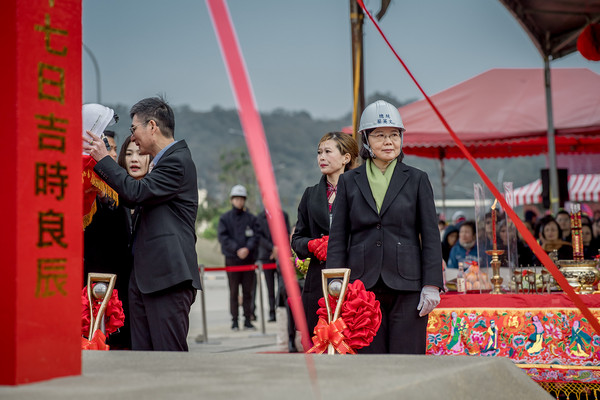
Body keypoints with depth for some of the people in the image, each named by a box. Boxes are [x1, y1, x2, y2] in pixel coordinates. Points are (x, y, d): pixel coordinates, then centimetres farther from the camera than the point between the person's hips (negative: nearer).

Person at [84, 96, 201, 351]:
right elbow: (131, 200, 27)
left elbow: (137, 192, -18)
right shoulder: (163, 162, 21)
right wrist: (98, 162, 23)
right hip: (144, 277, 10)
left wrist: (104, 159, -6)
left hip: (168, 277, -10)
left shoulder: (177, 161, -9)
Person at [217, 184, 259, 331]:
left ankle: (248, 320, 9)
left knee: (247, 292, 4)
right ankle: (235, 321, 3)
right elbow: (222, 236, -4)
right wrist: (236, 249, -14)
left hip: (248, 259, 1)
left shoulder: (251, 218, 9)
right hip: (232, 259, -1)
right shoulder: (225, 218, 5)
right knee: (234, 292, 0)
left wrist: (247, 248, -15)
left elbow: (255, 236, 2)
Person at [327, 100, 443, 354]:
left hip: (407, 287, -1)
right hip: (363, 286, 1)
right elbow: (337, 238, 8)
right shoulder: (349, 182, 9)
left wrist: (431, 285, -3)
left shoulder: (417, 180, 7)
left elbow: (431, 236, 4)